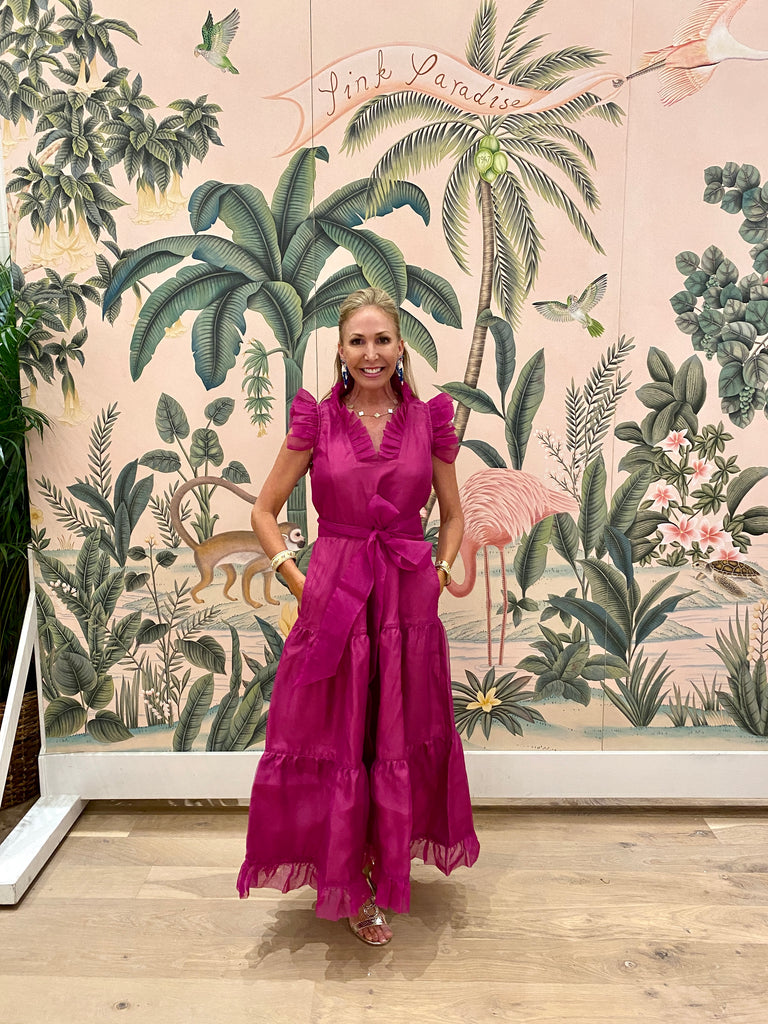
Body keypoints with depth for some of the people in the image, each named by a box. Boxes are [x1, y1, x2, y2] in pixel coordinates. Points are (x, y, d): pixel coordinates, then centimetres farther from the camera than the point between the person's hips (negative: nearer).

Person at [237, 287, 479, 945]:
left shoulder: (429, 420, 2)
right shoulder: (317, 420, -1)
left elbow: (453, 515, 13)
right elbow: (265, 511, 5)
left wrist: (441, 572, 1)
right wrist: (298, 580, -4)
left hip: (408, 601, 1)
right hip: (332, 596, -1)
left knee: (400, 742, 13)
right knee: (335, 742, 9)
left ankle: (387, 870, 38)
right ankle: (351, 887, 32)